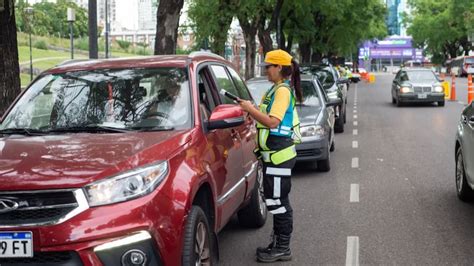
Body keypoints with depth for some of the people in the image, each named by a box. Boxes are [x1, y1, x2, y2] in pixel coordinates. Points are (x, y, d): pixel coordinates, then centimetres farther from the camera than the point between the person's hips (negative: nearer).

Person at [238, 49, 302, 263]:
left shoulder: (283, 90, -15)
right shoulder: (276, 89, 16)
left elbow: (273, 122, -23)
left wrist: (251, 109, -16)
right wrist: (251, 109, 8)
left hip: (279, 155, -10)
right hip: (273, 154, 10)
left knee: (278, 201, -5)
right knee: (275, 201, 16)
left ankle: (282, 249, 2)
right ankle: (278, 243, 25)